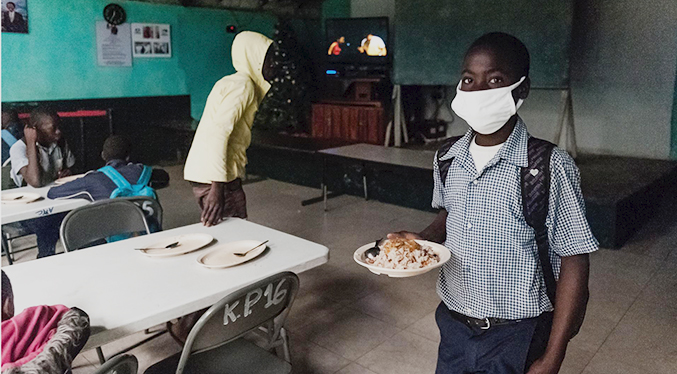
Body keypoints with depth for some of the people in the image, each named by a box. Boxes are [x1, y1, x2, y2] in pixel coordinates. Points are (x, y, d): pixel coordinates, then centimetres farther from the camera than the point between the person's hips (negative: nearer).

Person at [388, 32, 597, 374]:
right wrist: (420, 240, -5)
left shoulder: (551, 167, -17)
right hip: (452, 326, 5)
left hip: (517, 338, -4)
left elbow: (573, 264, -14)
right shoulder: (447, 159, -3)